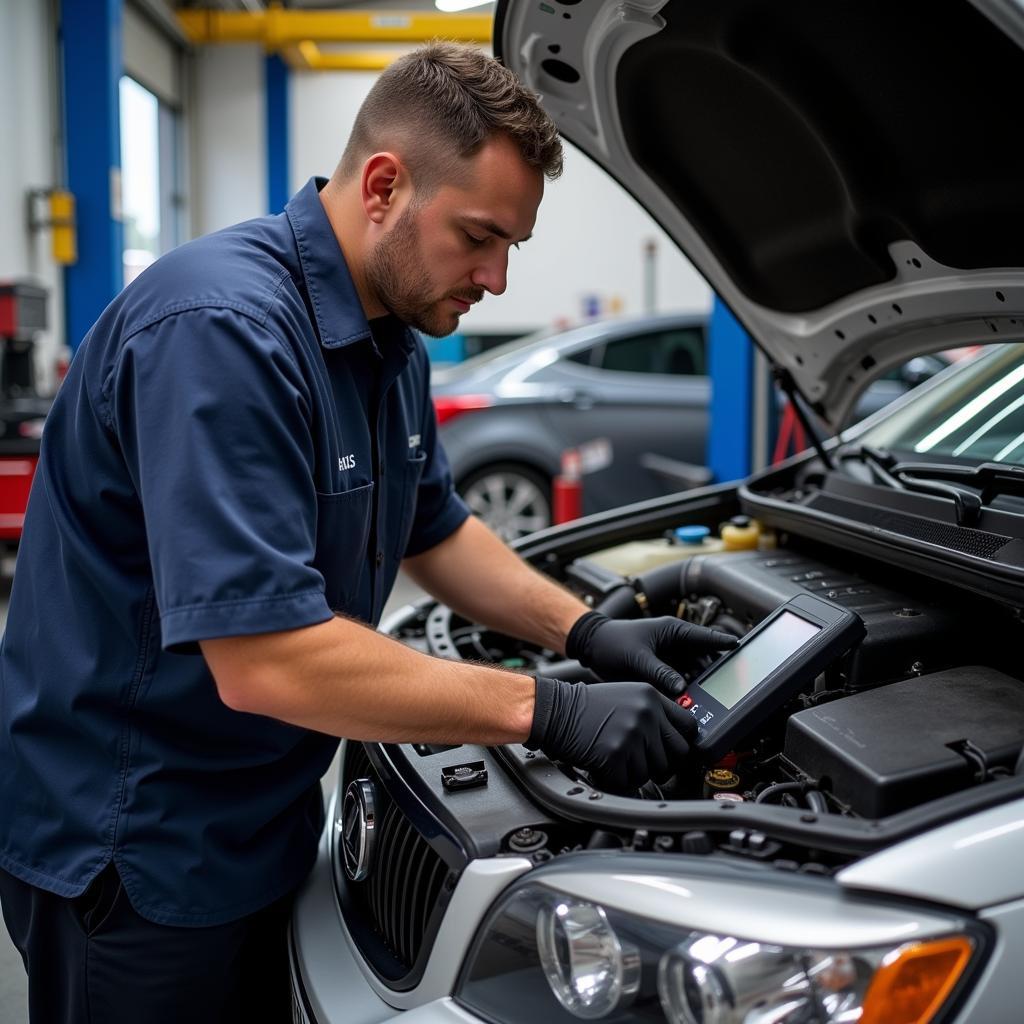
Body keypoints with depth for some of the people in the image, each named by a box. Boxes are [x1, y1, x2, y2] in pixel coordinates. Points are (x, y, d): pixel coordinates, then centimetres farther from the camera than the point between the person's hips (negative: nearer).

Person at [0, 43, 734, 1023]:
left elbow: (432, 528, 14)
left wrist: (588, 630, -1)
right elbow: (262, 661, -33)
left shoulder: (391, 334, 3)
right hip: (131, 853, -8)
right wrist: (547, 712, -28)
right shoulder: (221, 328, -28)